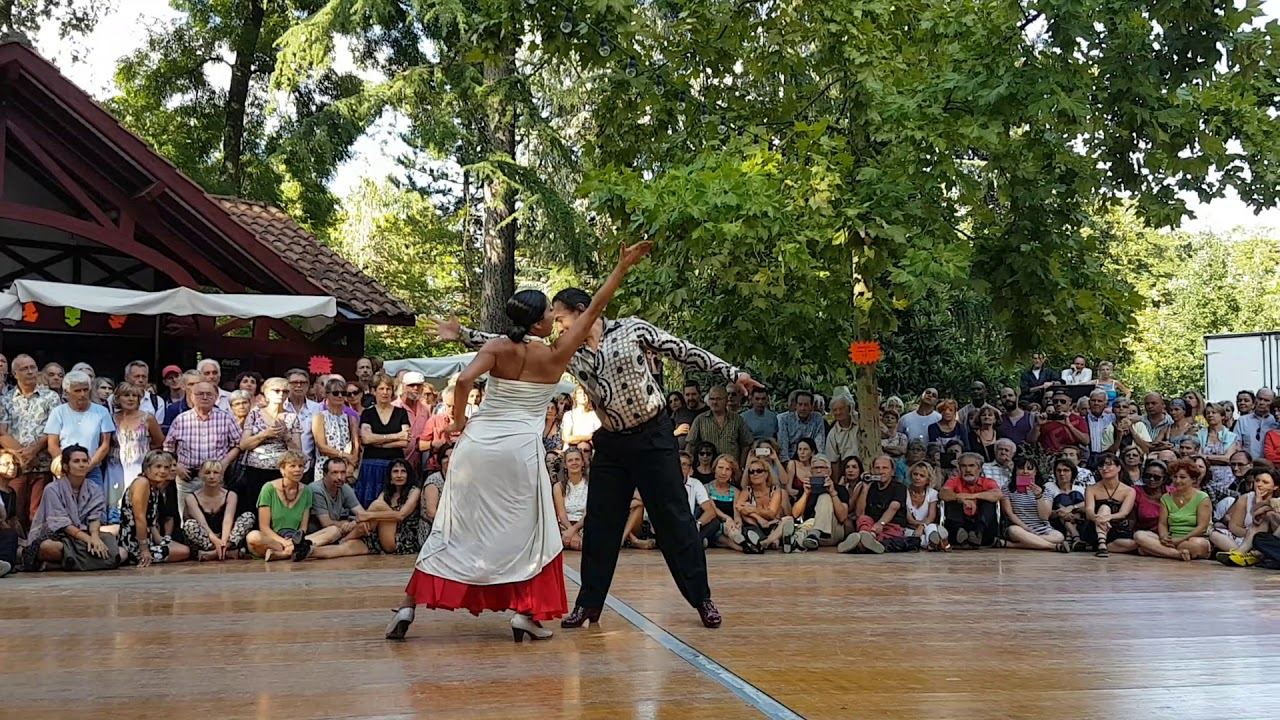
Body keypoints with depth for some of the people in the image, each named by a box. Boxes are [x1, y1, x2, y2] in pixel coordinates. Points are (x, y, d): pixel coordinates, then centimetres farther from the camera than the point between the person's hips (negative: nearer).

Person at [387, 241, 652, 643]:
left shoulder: (497, 348, -1)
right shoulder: (556, 356, -3)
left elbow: (464, 381, -17)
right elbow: (595, 309, 3)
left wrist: (459, 421, 0)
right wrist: (624, 266, 8)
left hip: (478, 444, 2)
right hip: (521, 450, -2)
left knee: (454, 529, 9)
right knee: (528, 533, 15)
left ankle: (408, 606, 7)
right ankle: (525, 613, 9)